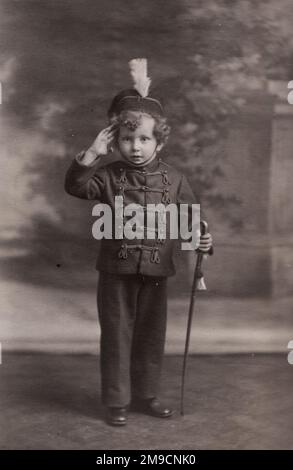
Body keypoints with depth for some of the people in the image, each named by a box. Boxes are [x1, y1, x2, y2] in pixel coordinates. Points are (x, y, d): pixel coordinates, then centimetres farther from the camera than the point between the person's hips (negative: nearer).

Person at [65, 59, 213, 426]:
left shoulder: (173, 179, 1)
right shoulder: (109, 176, -3)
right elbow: (75, 186, -15)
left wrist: (202, 239, -12)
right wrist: (92, 153, -23)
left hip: (155, 271, 2)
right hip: (116, 271, -2)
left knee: (151, 336, 14)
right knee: (116, 336, 7)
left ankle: (146, 395, 31)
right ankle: (116, 401, 22)